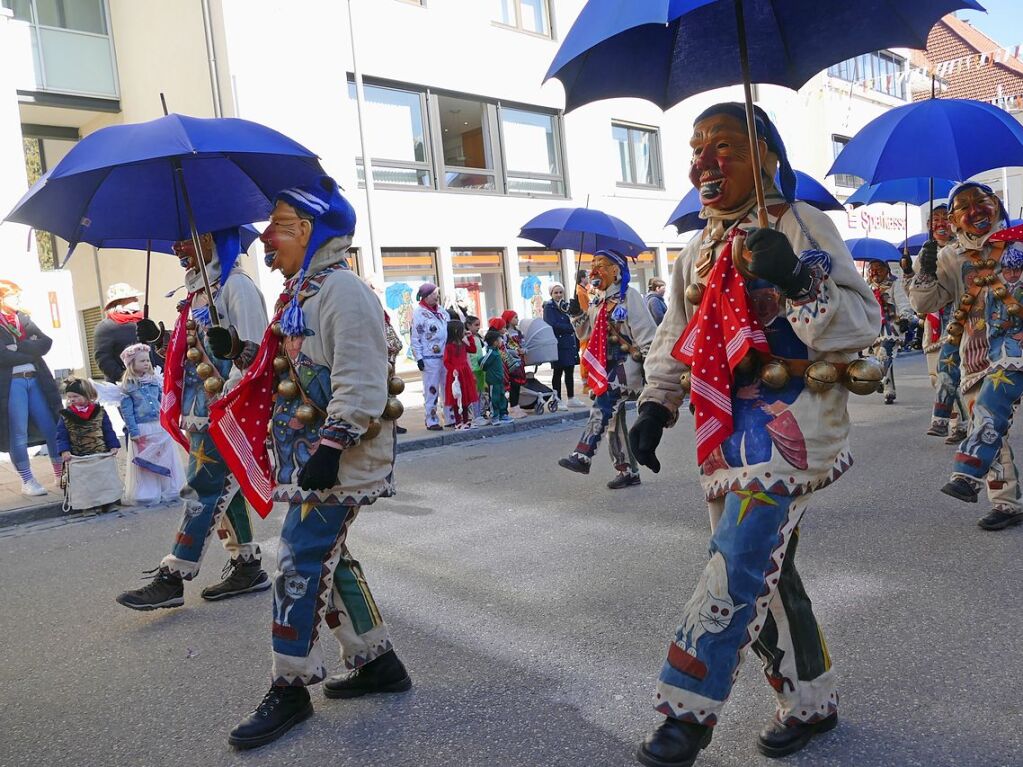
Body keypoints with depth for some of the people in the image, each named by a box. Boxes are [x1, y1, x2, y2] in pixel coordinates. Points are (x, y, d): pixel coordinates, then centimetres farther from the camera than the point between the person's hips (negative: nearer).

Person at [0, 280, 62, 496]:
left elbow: (45, 343, 2)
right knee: (18, 434, 0)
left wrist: (19, 346, -11)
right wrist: (31, 350, -7)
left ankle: (61, 475, 12)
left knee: (52, 429, 3)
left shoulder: (24, 318, 15)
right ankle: (28, 481, 9)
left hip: (36, 380, 5)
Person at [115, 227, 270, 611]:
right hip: (200, 411, 9)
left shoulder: (236, 285, -10)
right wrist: (160, 340, 7)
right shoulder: (198, 291, 18)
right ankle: (247, 567, 22)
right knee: (223, 490, 12)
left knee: (202, 490, -4)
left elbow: (252, 350, -17)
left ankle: (171, 579, 3)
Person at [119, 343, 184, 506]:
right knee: (144, 463, 4)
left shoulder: (156, 380, 6)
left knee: (166, 459, 10)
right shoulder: (127, 386, -6)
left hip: (161, 426, 4)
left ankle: (167, 491, 22)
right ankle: (146, 495, 14)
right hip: (142, 428, -4)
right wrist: (134, 432, -12)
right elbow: (127, 411, -8)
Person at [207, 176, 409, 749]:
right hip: (306, 454, 10)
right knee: (328, 557, 14)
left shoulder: (342, 291, -15)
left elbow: (359, 384, -23)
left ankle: (290, 688, 12)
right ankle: (377, 661, 28)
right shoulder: (300, 292, 16)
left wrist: (330, 447, -25)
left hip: (336, 461, -10)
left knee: (302, 562, -4)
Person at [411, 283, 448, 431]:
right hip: (430, 358, -7)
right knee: (431, 390, -2)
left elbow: (450, 331, 21)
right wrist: (418, 358, -12)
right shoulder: (419, 313, -6)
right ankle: (432, 421, 5)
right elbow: (415, 337, -8)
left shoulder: (442, 311, 14)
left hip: (446, 356, 7)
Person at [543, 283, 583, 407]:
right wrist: (570, 327, -10)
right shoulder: (549, 307, -5)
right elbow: (552, 325, -16)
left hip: (570, 344, 6)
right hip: (559, 345, -6)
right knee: (558, 372, -1)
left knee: (570, 371, 8)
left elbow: (571, 322, 16)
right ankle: (557, 400, 6)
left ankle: (571, 399, 16)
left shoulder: (566, 305, 16)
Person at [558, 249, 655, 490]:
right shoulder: (598, 303, 18)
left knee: (602, 406, -24)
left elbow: (645, 332, -10)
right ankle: (628, 471, 13)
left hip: (628, 362, -8)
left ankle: (582, 456, -30)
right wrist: (577, 315, 4)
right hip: (608, 365, 8)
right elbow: (586, 334, 20)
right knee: (612, 415, 6)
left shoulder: (629, 296, -5)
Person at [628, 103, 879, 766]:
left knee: (738, 564, -12)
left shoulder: (802, 225, -4)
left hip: (791, 419, -7)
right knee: (763, 569, 11)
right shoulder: (700, 250, 17)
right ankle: (811, 701, 28)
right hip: (727, 428, 7)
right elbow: (676, 337, 20)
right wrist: (655, 406, 8)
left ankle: (690, 709, 0)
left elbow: (864, 323, -10)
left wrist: (797, 282, -27)